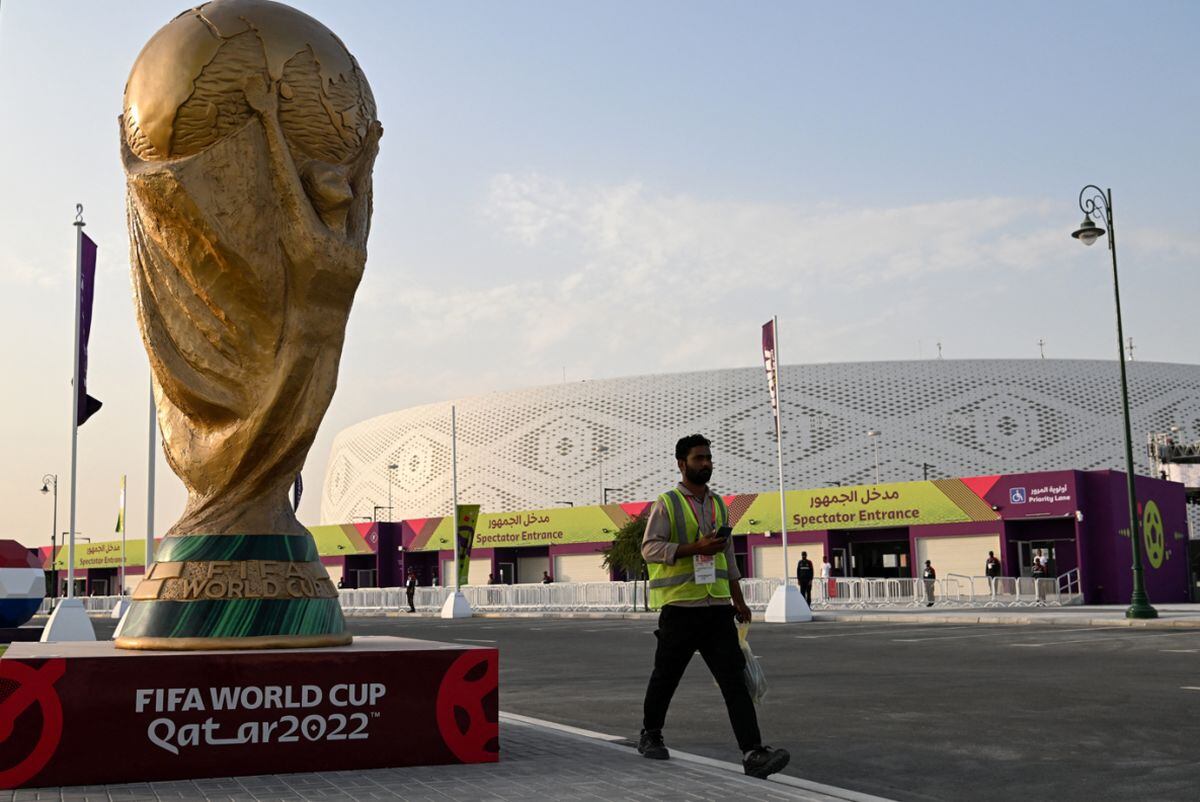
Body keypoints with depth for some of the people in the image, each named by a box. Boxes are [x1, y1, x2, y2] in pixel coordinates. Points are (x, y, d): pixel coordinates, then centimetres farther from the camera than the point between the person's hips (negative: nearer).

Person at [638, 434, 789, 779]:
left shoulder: (718, 504, 15)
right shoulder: (667, 504, -3)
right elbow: (650, 548, -13)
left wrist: (738, 600, 19)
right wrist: (697, 547, -21)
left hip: (717, 607, 5)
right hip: (680, 606, -4)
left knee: (734, 679, -6)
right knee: (665, 676, 9)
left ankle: (753, 753, -11)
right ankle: (650, 736, 31)